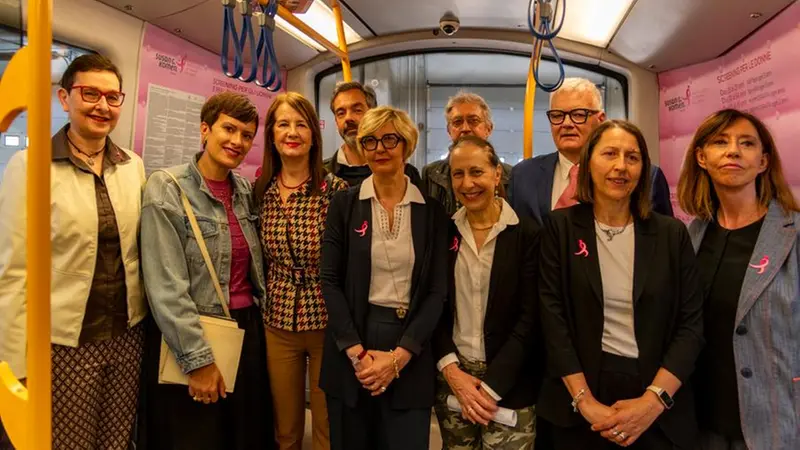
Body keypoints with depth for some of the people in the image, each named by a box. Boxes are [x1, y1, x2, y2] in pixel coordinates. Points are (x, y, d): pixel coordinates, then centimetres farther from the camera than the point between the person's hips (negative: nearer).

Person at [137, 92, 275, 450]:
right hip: (190, 341, -5)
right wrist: (198, 359, -16)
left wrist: (256, 326, 7)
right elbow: (166, 288, -15)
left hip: (248, 334, 5)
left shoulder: (246, 190, 6)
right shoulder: (166, 188, -10)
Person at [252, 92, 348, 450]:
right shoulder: (260, 191, 2)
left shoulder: (336, 189, -10)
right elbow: (262, 260, 11)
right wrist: (264, 308, 8)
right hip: (277, 325, 3)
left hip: (327, 322, -3)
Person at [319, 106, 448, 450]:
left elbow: (437, 290, -2)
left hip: (410, 354, 0)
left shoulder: (431, 211, 1)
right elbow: (330, 281, -3)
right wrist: (358, 352, -11)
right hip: (351, 345, 1)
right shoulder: (344, 204, 1)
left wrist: (399, 355, -11)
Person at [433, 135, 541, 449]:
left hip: (509, 384, -2)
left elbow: (530, 319, -10)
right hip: (451, 377, 3)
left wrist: (489, 387, -13)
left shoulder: (528, 233, -8)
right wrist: (452, 371, -9)